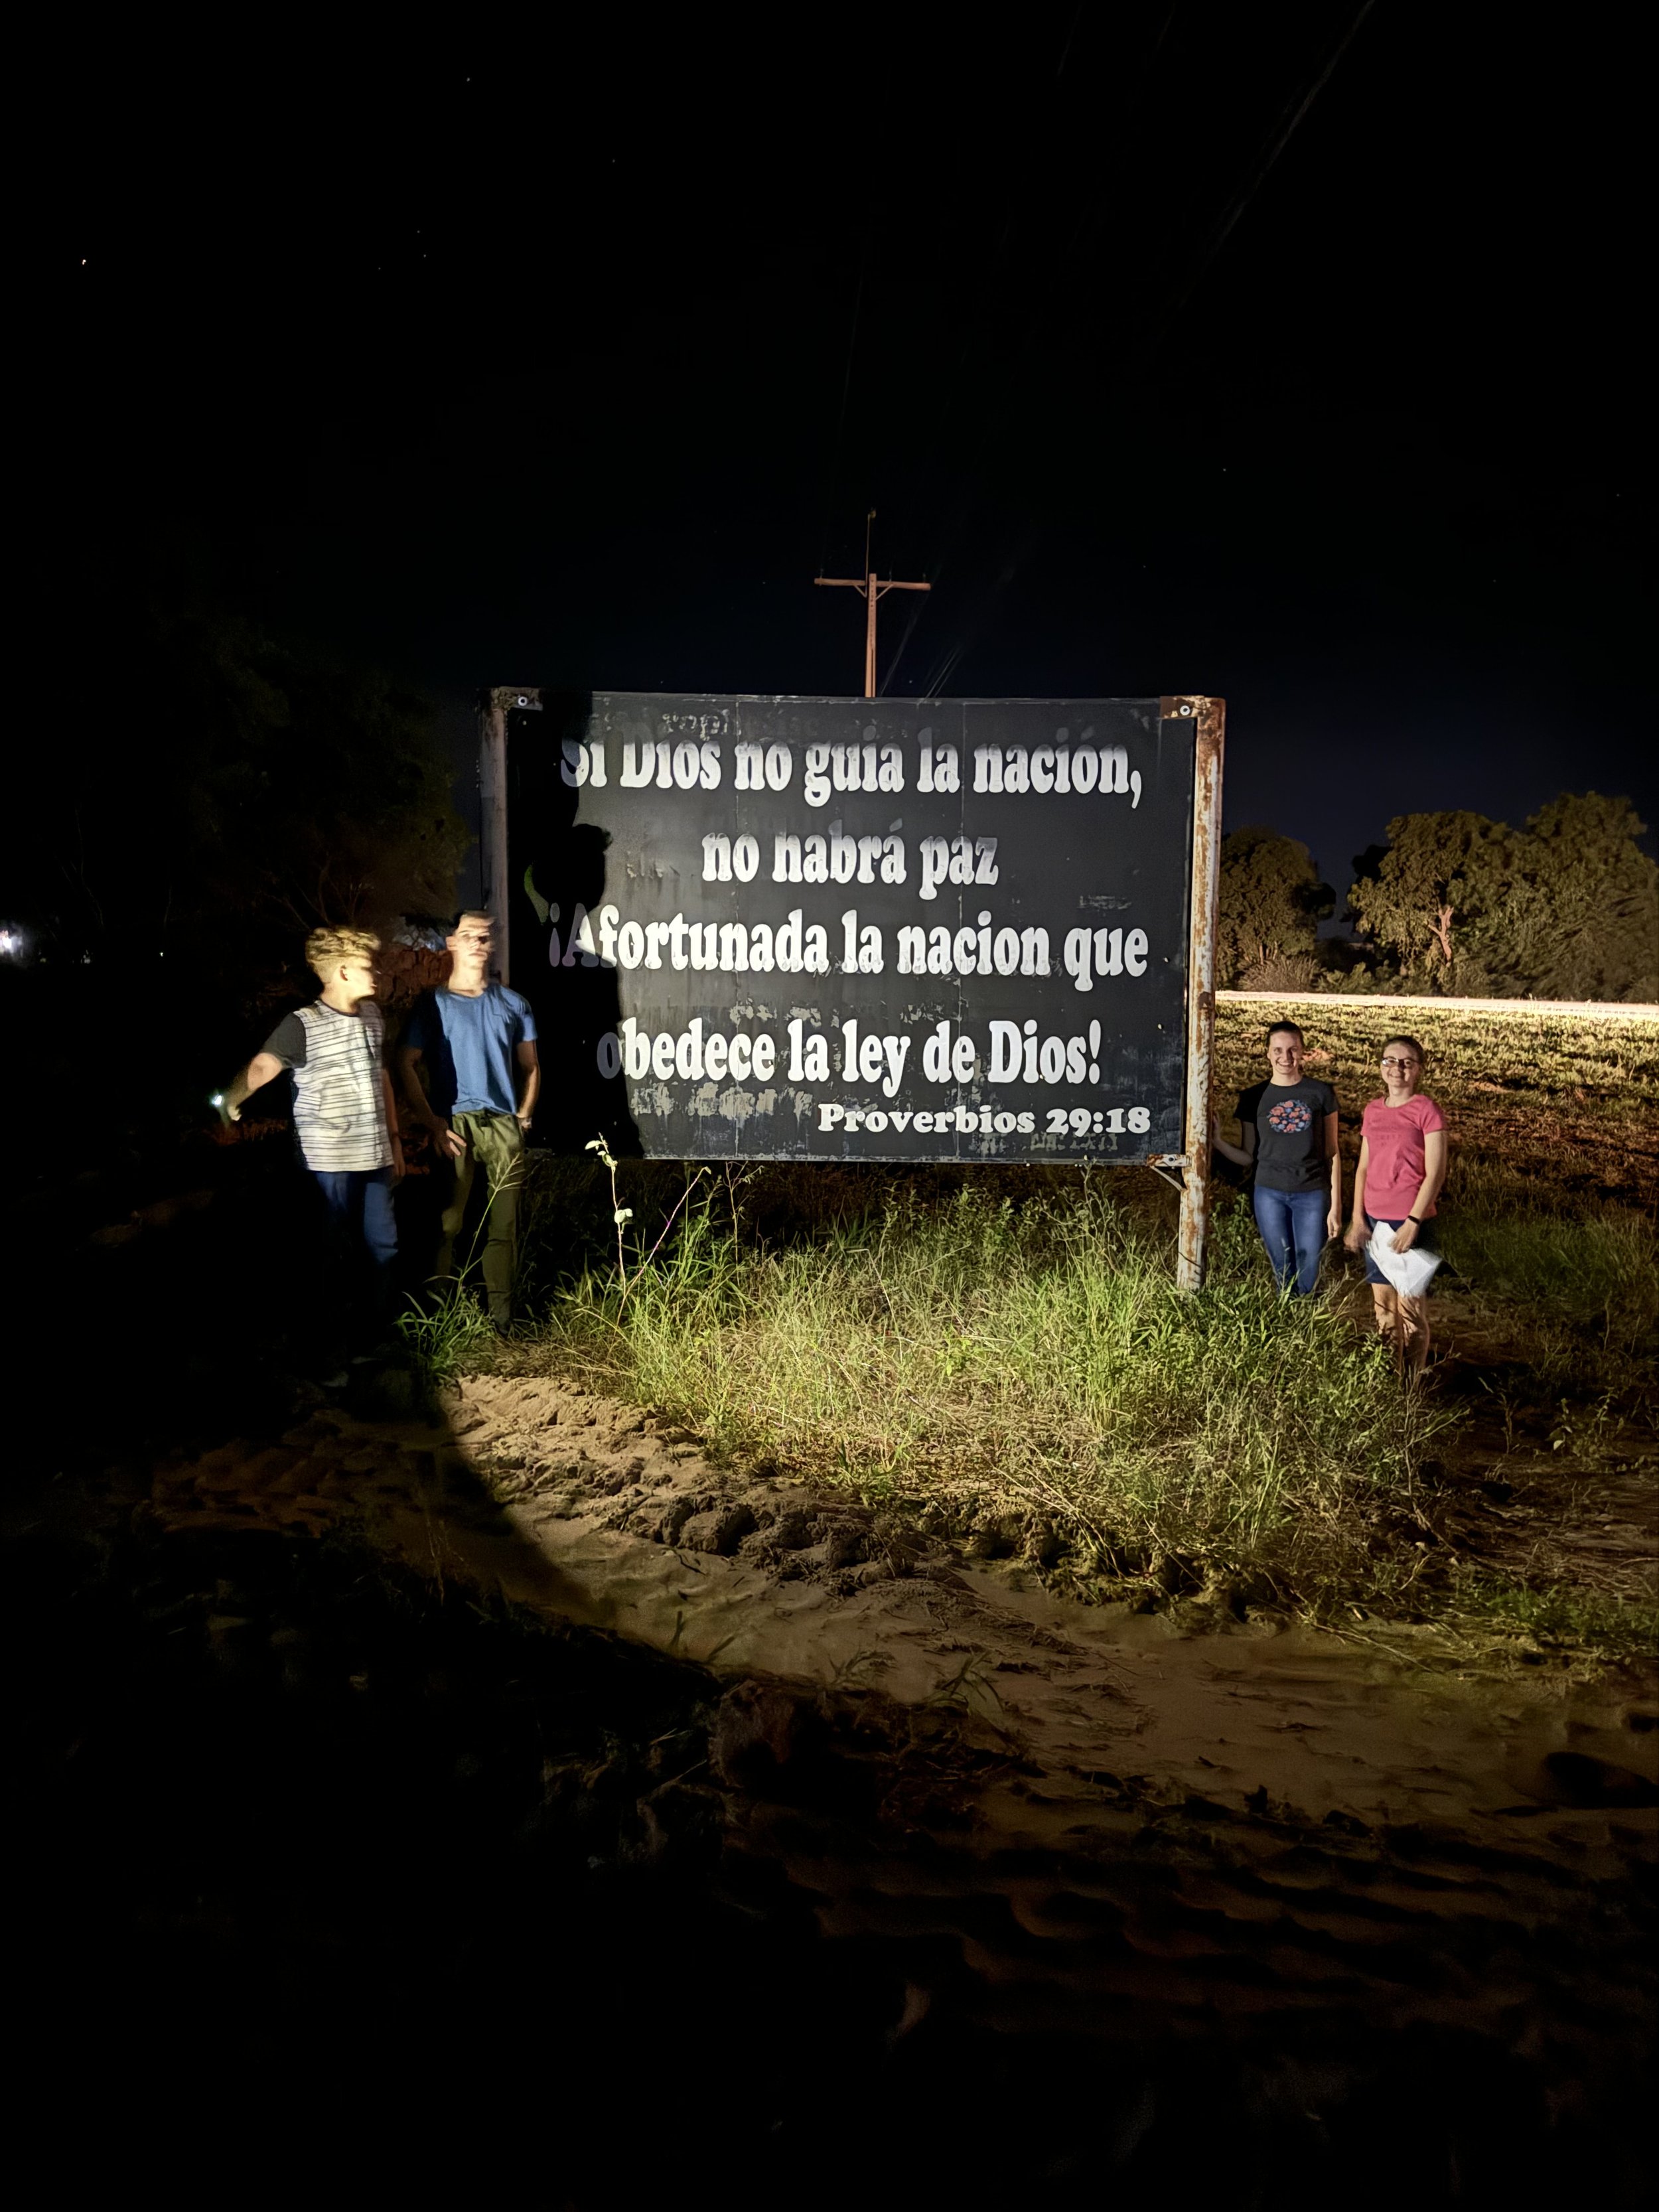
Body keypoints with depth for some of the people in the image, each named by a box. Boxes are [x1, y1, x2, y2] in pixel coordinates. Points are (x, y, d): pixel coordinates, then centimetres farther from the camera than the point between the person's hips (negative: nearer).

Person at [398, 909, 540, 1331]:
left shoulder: (513, 1005, 13)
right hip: (455, 1124, -2)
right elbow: (407, 1065, -1)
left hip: (504, 1126, 2)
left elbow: (530, 1067, 18)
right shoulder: (434, 1005, 5)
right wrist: (433, 1124, -8)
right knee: (448, 1224, -1)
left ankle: (502, 1317, 11)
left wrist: (523, 1116, 6)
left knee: (503, 1226, 3)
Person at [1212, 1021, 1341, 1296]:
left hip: (1312, 1195, -1)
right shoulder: (1254, 1098, 2)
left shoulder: (1320, 1093, 0)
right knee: (1284, 1275, 8)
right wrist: (1217, 1141, -14)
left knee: (1308, 1282, 3)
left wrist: (1336, 1205, 1)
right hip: (1270, 1194, 1)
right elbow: (1248, 1157, 5)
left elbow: (1332, 1152, 4)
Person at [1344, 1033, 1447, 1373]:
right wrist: (1358, 1218, 3)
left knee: (1411, 1306, 0)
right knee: (1382, 1303, 12)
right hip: (1375, 1221, 5)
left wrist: (1413, 1223, -16)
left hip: (1411, 1222, -5)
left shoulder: (1427, 1111, -7)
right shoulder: (1373, 1111, 9)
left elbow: (1435, 1174, -11)